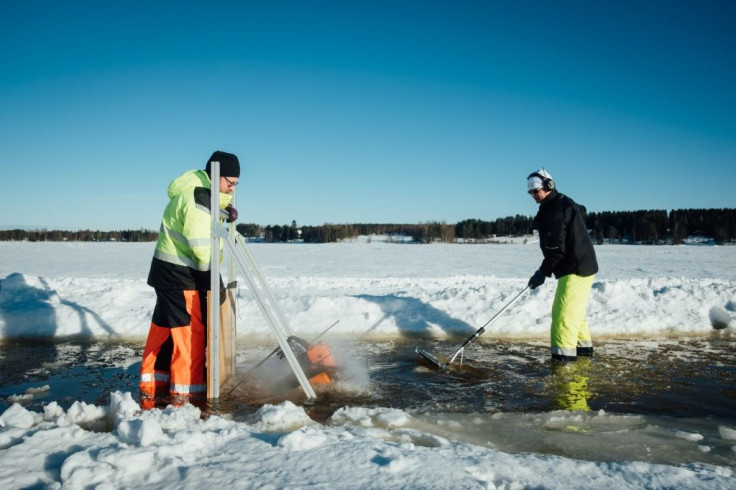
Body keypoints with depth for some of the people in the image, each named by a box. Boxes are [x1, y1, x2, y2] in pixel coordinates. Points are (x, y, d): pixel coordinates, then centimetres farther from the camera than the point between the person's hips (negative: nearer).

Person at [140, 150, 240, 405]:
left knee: (164, 326, 15)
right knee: (190, 329, -2)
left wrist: (227, 205, 9)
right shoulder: (195, 197, -20)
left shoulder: (202, 187, 9)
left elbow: (222, 196, 32)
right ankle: (186, 390, 8)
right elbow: (201, 245, -25)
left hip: (170, 270, 10)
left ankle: (151, 384, 25)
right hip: (179, 273, -10)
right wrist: (213, 278, -15)